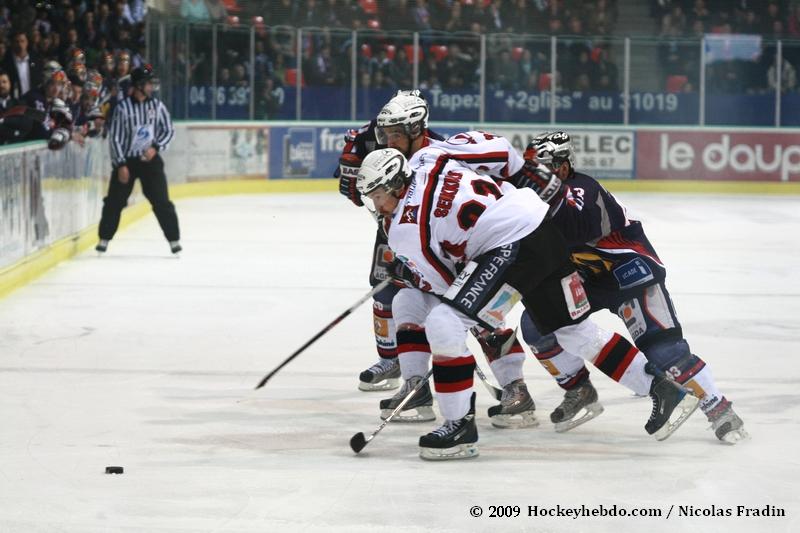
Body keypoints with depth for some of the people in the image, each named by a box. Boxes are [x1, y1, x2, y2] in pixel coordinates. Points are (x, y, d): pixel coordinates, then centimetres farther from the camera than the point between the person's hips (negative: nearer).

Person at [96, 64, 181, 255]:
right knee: (114, 201, 4)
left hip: (150, 159, 1)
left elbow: (169, 130, 6)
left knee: (161, 201, -3)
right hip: (126, 160, -1)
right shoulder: (123, 107, -11)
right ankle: (104, 239, 17)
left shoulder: (157, 105, -2)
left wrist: (156, 148, -10)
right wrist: (121, 165, -11)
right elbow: (114, 137, -8)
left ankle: (174, 239, 3)